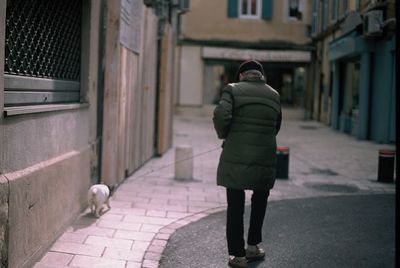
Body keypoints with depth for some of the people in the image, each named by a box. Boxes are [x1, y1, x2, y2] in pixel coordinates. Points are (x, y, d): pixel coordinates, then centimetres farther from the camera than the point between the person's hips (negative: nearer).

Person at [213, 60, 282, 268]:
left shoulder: (232, 90, -2)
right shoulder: (274, 95, 10)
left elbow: (221, 115, -17)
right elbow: (276, 127, 14)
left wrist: (223, 135, 1)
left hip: (236, 159, -3)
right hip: (265, 159, 3)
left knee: (235, 207, 6)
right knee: (259, 202, 24)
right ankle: (253, 246, 29)